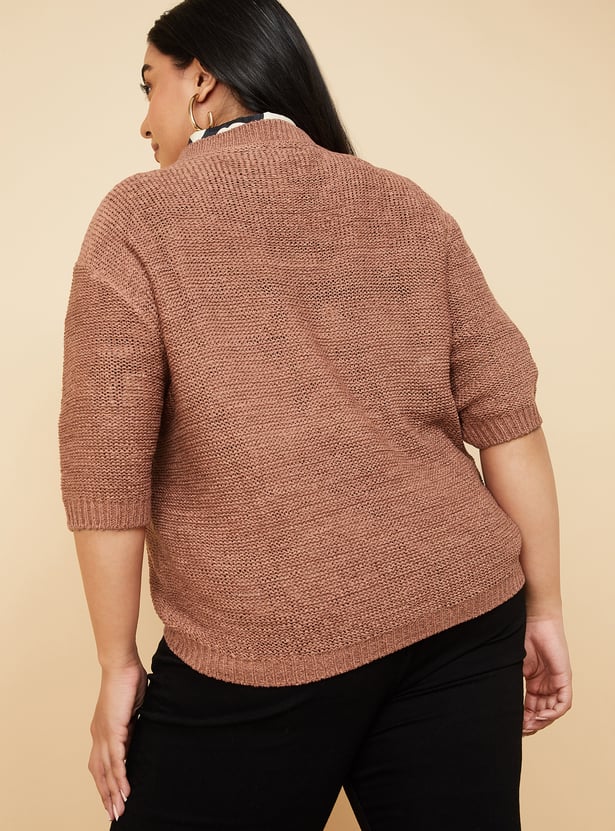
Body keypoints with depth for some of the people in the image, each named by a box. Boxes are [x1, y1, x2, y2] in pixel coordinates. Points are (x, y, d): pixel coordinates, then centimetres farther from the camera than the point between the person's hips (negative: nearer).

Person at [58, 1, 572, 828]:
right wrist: (543, 611, 10)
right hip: (462, 616, 4)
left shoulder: (140, 219, -2)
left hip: (265, 649, -3)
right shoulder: (410, 210, 8)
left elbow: (105, 465, -8)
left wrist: (119, 665, 1)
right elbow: (508, 422, 4)